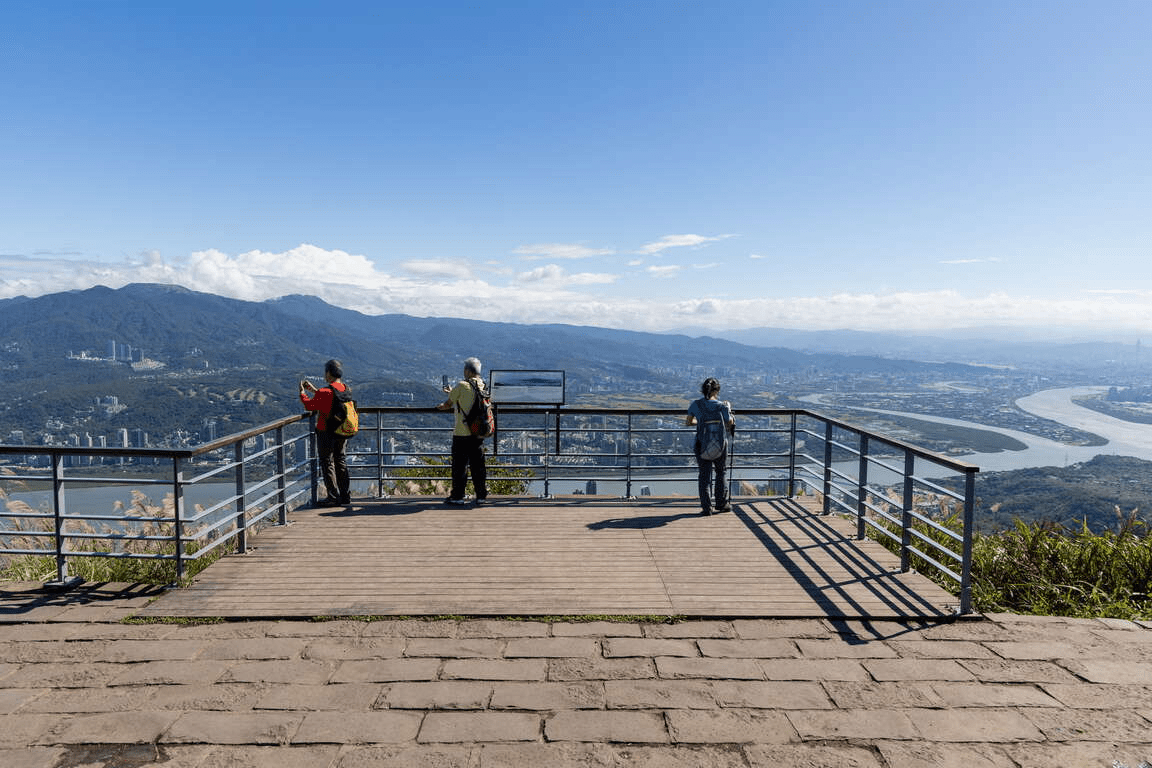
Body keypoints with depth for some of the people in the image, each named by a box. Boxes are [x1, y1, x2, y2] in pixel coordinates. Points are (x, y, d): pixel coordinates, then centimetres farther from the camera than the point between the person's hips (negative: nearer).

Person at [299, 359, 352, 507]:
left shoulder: (325, 392, -21)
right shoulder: (346, 390, 2)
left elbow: (309, 405, -10)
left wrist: (302, 392, 7)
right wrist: (314, 390, 22)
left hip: (326, 433, -7)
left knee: (327, 463, 3)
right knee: (341, 461, 16)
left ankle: (334, 497, 4)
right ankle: (345, 495, 21)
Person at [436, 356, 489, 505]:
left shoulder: (461, 386, -12)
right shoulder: (483, 387, 7)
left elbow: (448, 404, -1)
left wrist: (441, 406, 22)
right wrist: (452, 392, 31)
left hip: (462, 433, -5)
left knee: (460, 465, 3)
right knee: (478, 464, 10)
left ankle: (457, 496, 8)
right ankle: (481, 495, 12)